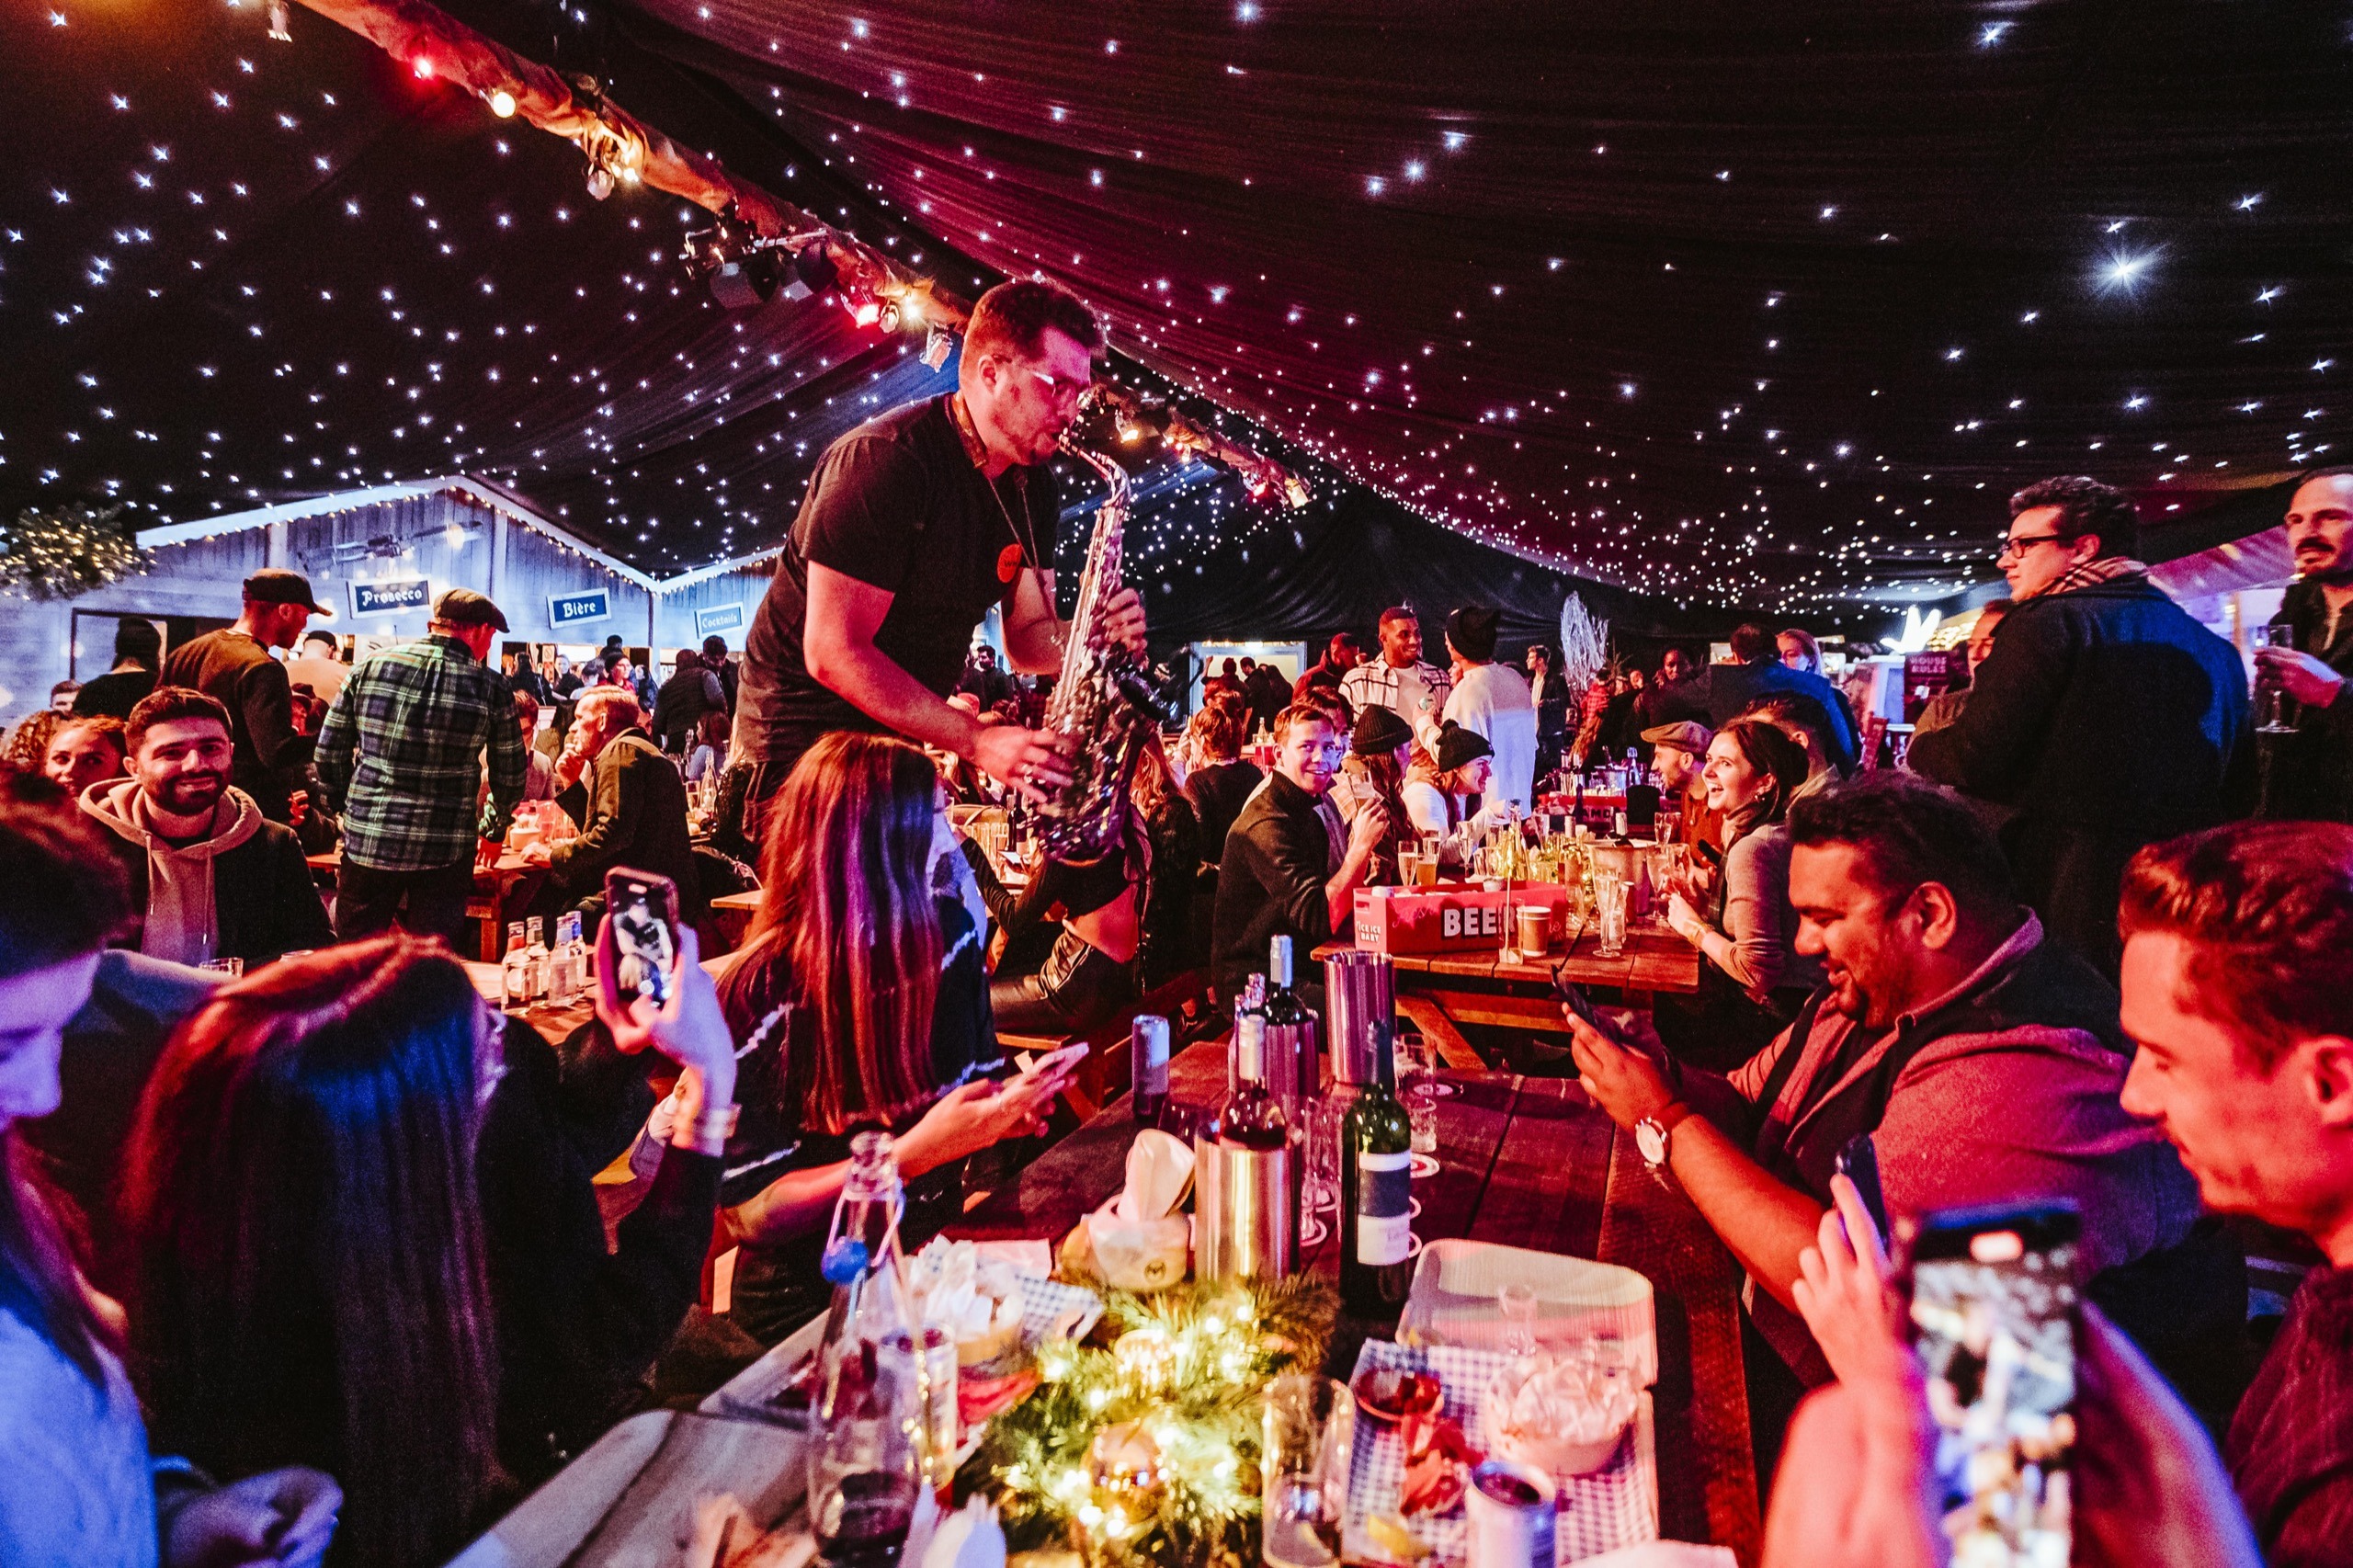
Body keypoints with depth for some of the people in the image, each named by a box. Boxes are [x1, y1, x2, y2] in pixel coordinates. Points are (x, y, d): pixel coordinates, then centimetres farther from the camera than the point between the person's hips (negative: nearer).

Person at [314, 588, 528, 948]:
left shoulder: (370, 666, 1)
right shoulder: (490, 689, -5)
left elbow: (329, 753, 4)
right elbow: (510, 777, 2)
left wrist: (350, 810, 19)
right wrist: (493, 830, 19)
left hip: (367, 841, 2)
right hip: (445, 851, -2)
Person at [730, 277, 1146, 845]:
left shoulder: (1034, 486, 2)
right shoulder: (886, 461, -23)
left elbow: (1025, 637, 5)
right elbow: (833, 653, -26)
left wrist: (1093, 634, -18)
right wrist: (977, 740, -31)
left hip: (908, 729, 7)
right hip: (807, 728, -7)